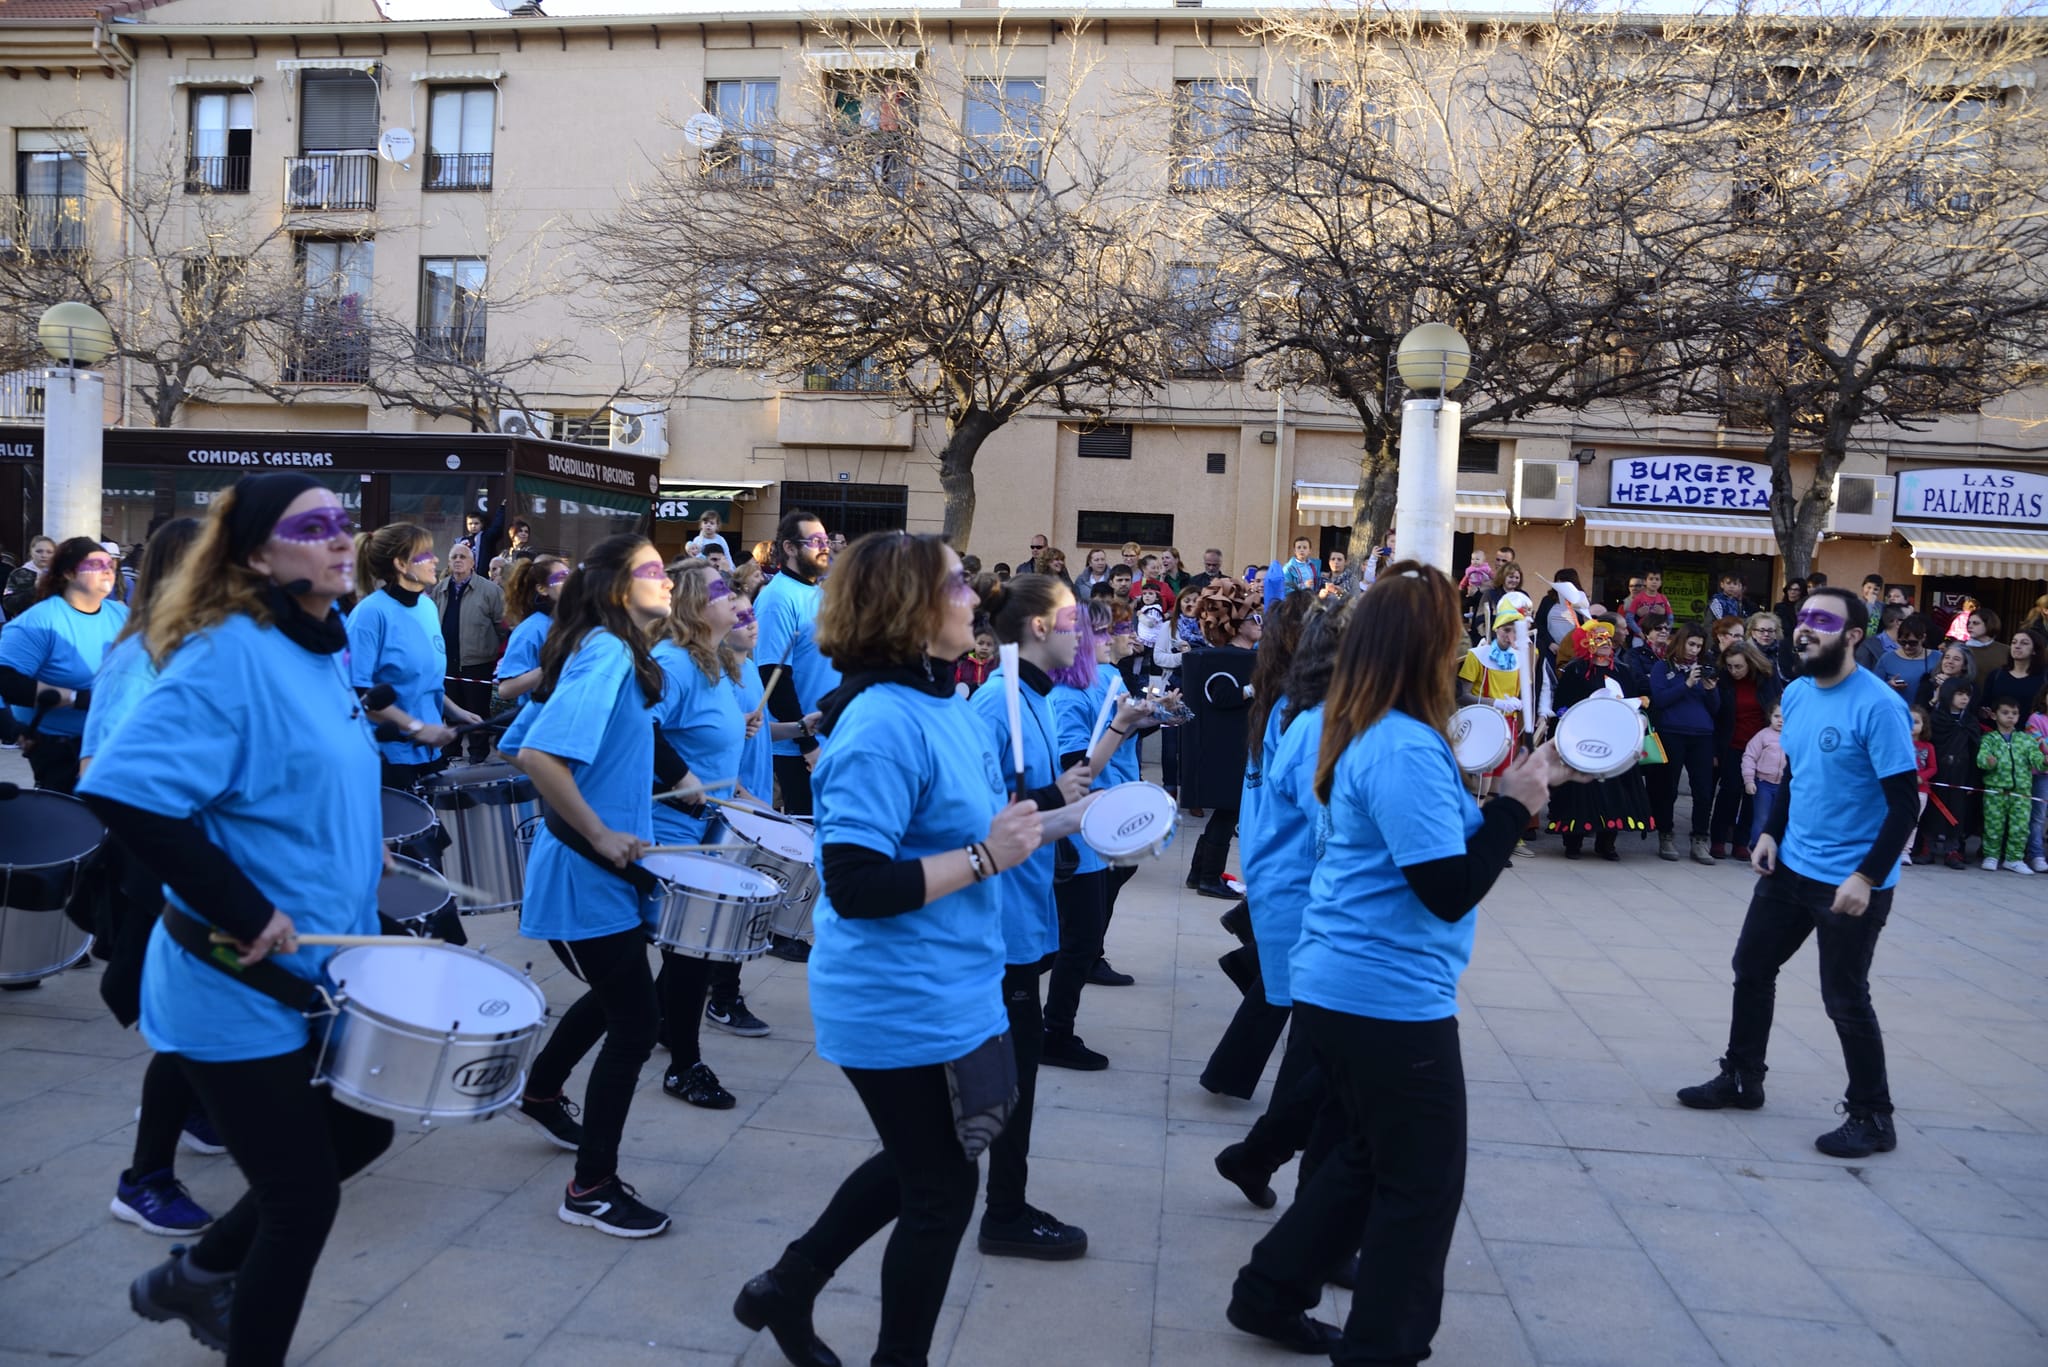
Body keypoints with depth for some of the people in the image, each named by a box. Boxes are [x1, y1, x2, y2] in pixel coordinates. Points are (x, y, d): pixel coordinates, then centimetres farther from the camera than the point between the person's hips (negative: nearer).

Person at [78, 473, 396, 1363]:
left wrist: (354, 848, 10)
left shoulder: (320, 649, 7)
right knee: (305, 1196, 3)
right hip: (239, 984, -9)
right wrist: (246, 912, -28)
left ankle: (197, 1274, 41)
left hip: (318, 972, 9)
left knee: (361, 1132, 21)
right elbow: (123, 791, -32)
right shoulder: (230, 651, -21)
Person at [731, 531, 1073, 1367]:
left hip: (939, 993, 10)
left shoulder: (940, 703, 5)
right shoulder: (883, 723, -25)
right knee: (943, 1188, 9)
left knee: (915, 1166, 26)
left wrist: (1046, 826, 5)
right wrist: (987, 857, -25)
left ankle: (786, 1290, 43)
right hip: (906, 1006, -10)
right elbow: (857, 886, -29)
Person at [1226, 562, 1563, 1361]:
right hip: (1389, 995, -9)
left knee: (1370, 1158, 24)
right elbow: (1450, 891, -22)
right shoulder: (1407, 750, -23)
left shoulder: (1362, 733, 7)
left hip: (1341, 983, 10)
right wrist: (1513, 806, -14)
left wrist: (1485, 796, 6)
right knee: (1422, 1182, 9)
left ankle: (1270, 1295, 35)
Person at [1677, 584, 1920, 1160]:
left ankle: (1872, 1117, 21)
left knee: (1845, 1000, 2)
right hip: (1789, 866, 8)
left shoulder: (1878, 706, -20)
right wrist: (1771, 832, 6)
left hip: (1850, 883, -8)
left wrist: (1866, 877, -23)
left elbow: (1904, 804, -19)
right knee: (1751, 968, 16)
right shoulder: (1796, 693, 3)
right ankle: (1741, 1079, 34)